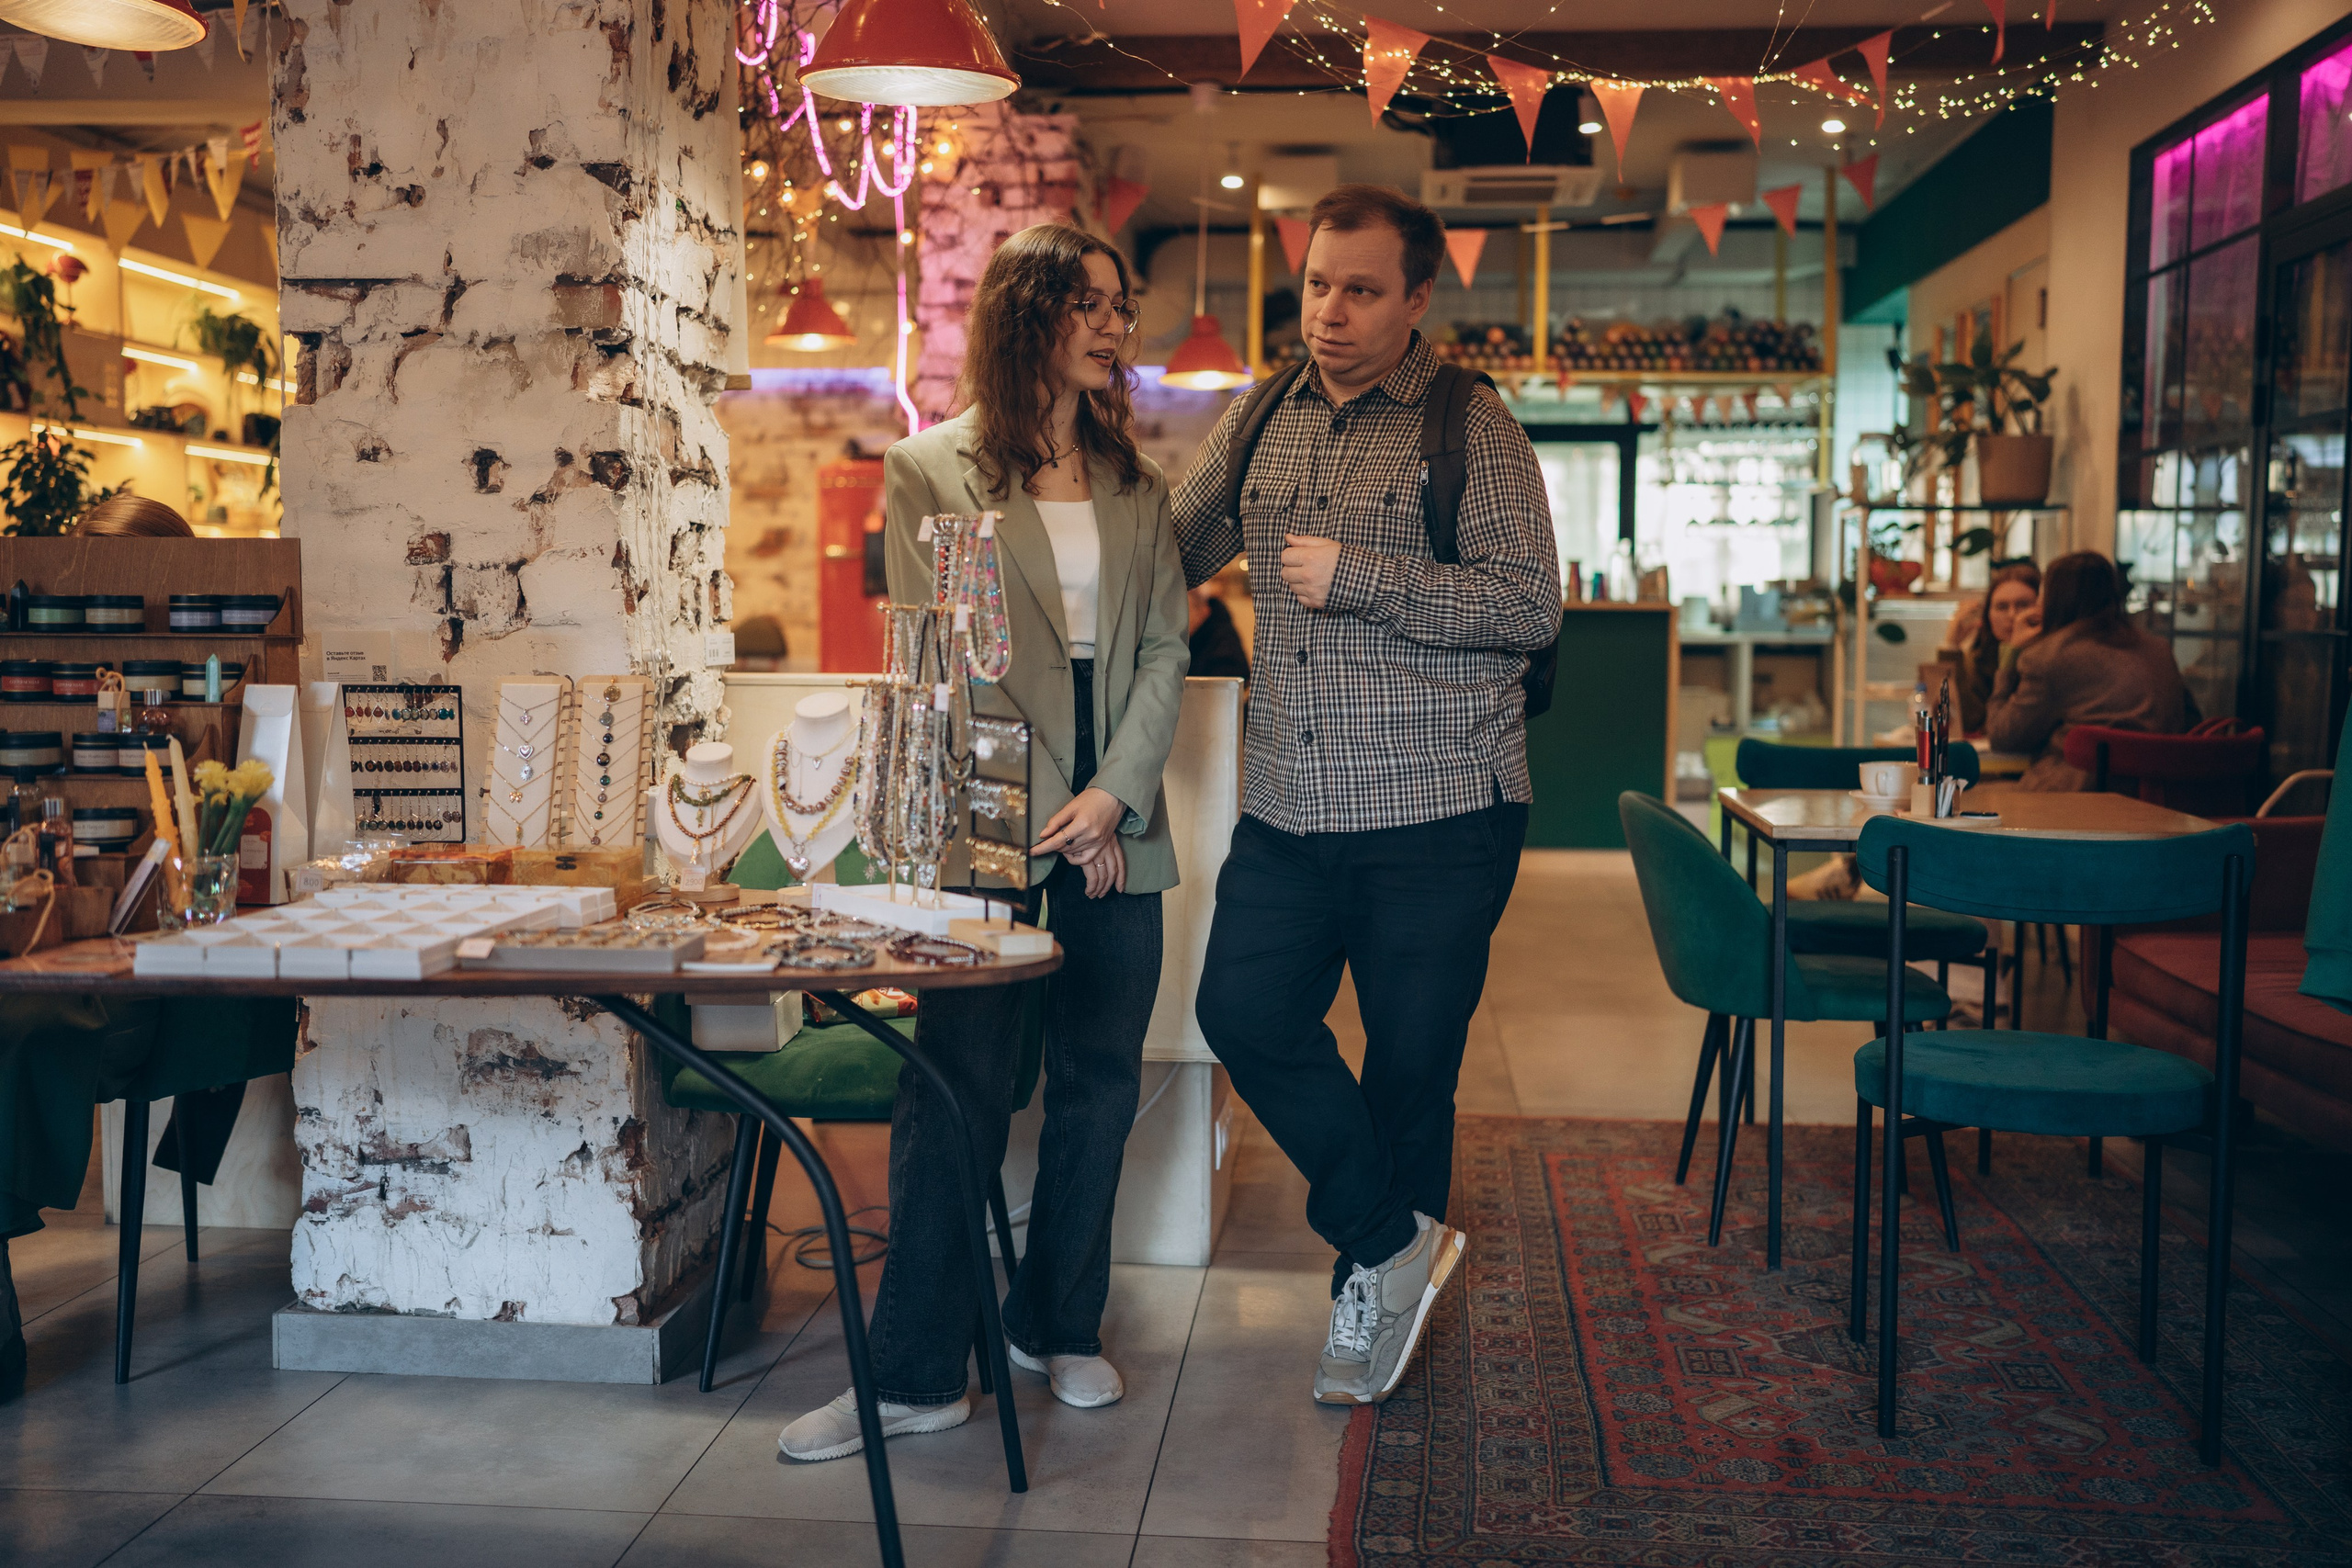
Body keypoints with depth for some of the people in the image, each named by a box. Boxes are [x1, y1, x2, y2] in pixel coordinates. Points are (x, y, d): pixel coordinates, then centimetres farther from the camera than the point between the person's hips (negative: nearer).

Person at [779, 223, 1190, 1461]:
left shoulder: (1136, 484, 14)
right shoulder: (928, 470, 3)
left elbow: (1164, 647, 8)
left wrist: (1116, 792, -7)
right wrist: (1036, 816, -8)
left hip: (1116, 821, 4)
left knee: (1099, 1083, 10)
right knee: (957, 1094, -3)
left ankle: (1057, 1327, 27)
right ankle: (917, 1377, 6)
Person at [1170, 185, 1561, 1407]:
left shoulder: (1471, 427, -4)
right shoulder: (1260, 420, 12)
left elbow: (1530, 605, -13)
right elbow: (1169, 557, 24)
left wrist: (1357, 577, -17)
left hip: (1439, 811, -4)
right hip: (1288, 807, 5)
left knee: (1409, 1061, 5)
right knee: (1244, 1012, -6)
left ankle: (1377, 1275, 27)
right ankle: (1395, 1242, 12)